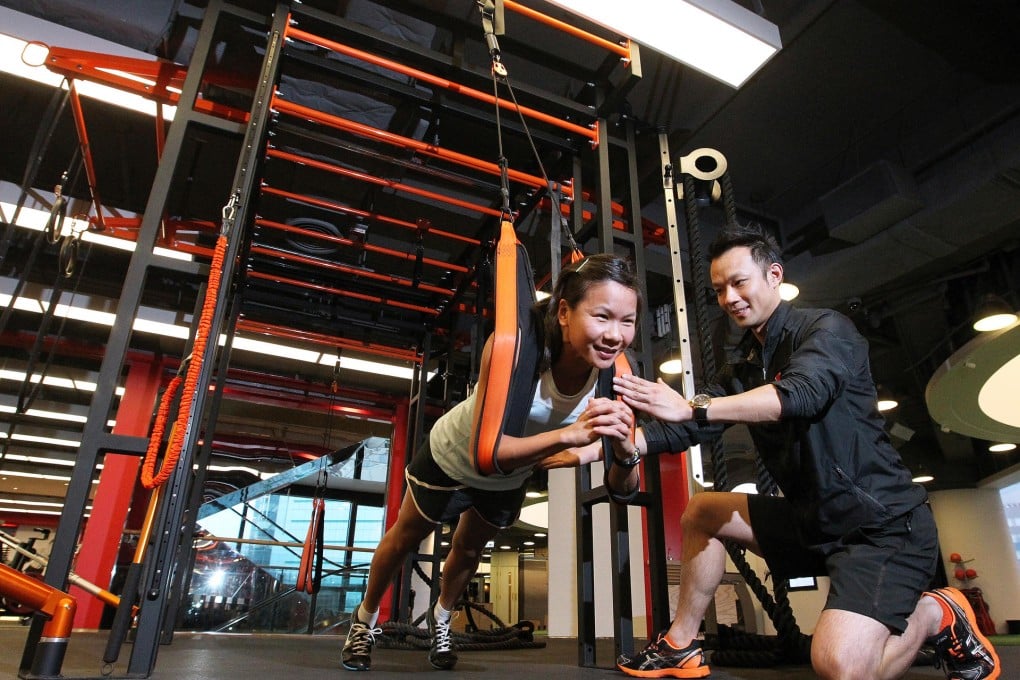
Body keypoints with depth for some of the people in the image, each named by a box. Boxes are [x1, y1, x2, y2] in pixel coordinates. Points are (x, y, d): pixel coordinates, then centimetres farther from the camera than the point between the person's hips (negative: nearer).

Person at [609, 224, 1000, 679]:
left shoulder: (824, 329, -12)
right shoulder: (743, 366, 10)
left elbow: (800, 394, -33)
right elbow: (691, 428, -1)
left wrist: (693, 408, -39)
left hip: (882, 522, -7)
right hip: (812, 519, 8)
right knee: (701, 512, 6)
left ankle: (935, 614, 5)